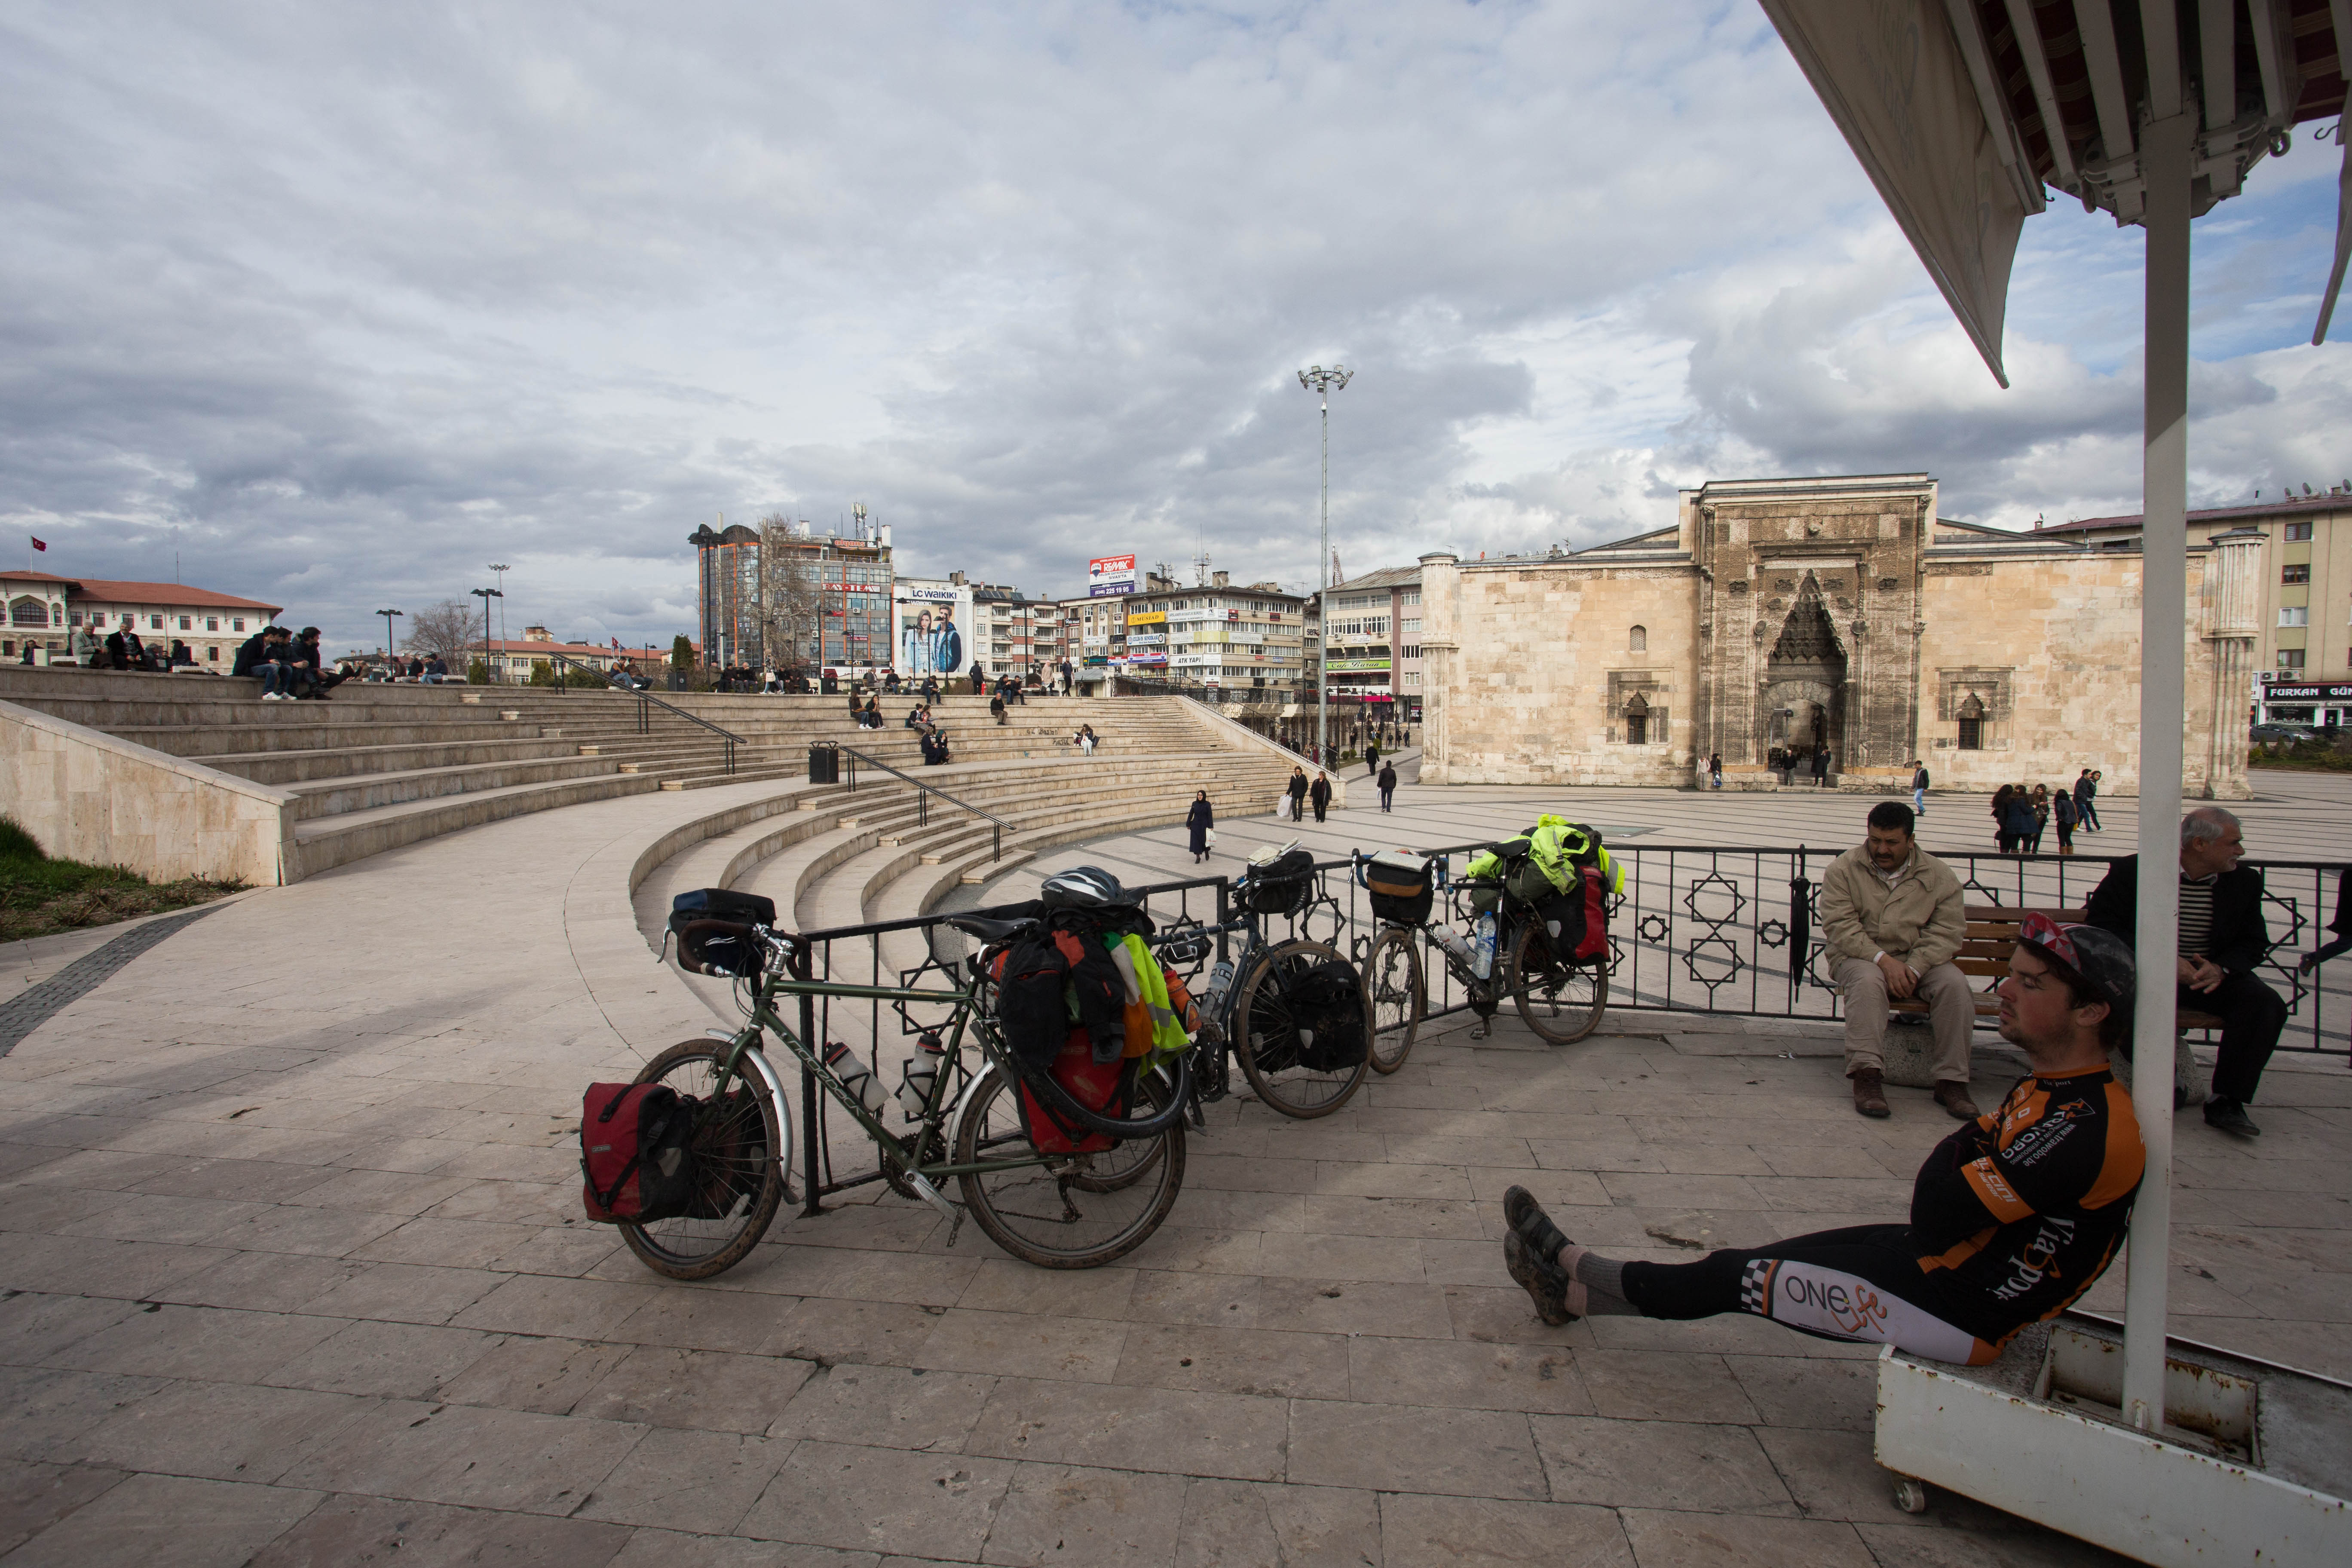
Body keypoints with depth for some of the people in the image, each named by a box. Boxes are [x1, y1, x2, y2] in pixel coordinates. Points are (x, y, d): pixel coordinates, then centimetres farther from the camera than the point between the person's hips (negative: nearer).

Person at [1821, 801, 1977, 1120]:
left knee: (1955, 983, -26)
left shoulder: (1938, 874, 3)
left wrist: (1913, 968, -20)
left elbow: (1948, 930, -4)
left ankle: (1951, 1081, -18)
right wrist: (1883, 959, -23)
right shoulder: (1843, 869, -2)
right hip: (1860, 956, -2)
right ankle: (1867, 1076, -36)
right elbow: (1839, 926, -10)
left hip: (1919, 960, 3)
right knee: (1867, 980, -35)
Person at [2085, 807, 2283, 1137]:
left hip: (2211, 975, 4)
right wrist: (2161, 960, -22)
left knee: (2265, 1004, -23)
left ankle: (2227, 1102, -13)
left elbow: (2254, 942, 8)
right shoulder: (2132, 871, -8)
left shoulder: (2245, 881, 5)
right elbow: (2101, 926, -11)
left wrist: (2221, 969, -15)